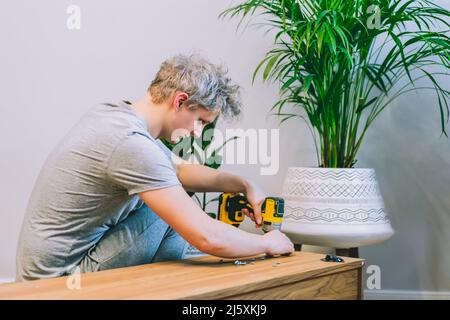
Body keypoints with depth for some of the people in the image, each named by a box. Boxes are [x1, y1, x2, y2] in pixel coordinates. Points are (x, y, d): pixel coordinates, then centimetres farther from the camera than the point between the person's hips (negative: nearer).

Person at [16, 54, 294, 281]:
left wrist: (243, 184, 6)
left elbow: (179, 169, 19)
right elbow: (208, 238, -29)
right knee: (170, 213, -15)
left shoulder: (115, 112, 3)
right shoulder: (132, 143, -26)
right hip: (60, 278, -9)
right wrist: (268, 244, -11)